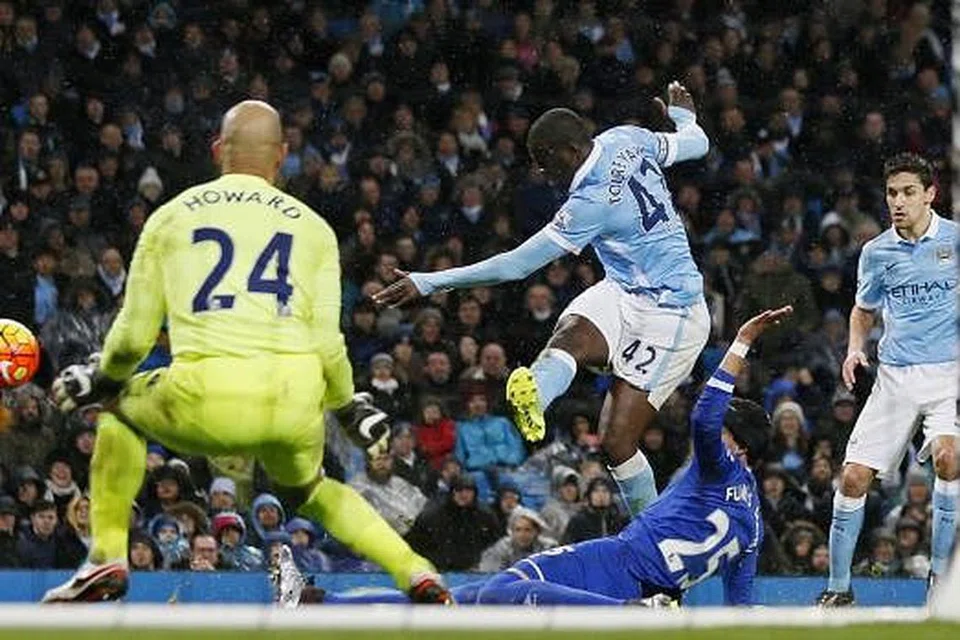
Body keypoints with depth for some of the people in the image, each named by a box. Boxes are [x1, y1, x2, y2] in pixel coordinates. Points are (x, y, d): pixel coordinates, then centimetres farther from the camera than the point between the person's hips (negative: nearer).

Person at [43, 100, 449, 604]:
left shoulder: (171, 217, 15)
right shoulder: (311, 227, 16)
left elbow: (134, 335, 13)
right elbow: (327, 344, 10)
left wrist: (101, 379, 34)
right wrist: (350, 409, 28)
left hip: (208, 402, -2)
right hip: (296, 402, 2)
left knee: (121, 404, 30)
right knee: (306, 489, 34)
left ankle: (107, 558, 21)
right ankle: (418, 576, 17)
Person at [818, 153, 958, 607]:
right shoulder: (876, 252, 6)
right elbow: (863, 310, 22)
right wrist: (855, 348, 3)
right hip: (895, 377, 3)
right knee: (853, 478, -5)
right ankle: (839, 587, 9)